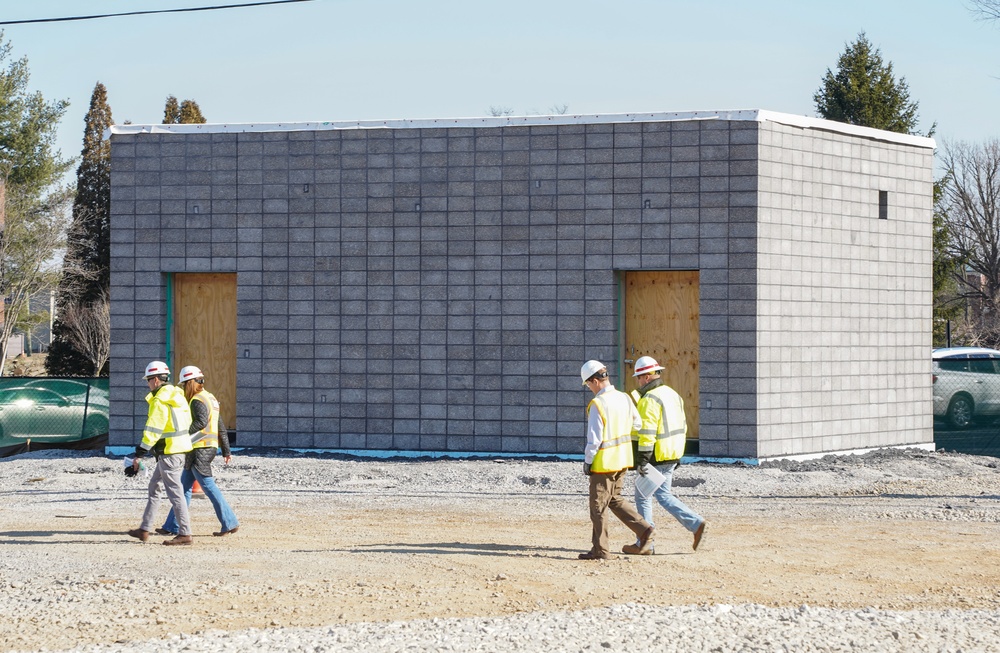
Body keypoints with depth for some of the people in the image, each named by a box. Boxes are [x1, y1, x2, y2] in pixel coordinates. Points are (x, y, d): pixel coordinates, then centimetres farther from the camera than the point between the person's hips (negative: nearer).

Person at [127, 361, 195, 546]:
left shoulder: (160, 401, -16)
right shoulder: (177, 396, 13)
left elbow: (152, 430, -20)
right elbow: (188, 422, 20)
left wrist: (140, 454, -17)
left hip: (169, 451, -10)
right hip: (181, 447, 10)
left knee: (174, 492, -7)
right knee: (154, 487, 18)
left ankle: (185, 534, -8)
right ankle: (145, 529, 23)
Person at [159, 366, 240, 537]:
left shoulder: (198, 400, -12)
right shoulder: (210, 398, 18)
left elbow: (201, 422, -30)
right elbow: (221, 428, 20)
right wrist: (226, 451, 22)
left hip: (199, 450, -10)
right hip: (209, 448, 10)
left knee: (209, 487, -6)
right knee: (184, 487, 13)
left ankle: (230, 523, -4)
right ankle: (172, 526, 16)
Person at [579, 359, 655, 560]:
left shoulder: (597, 404, -19)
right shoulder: (624, 398, 4)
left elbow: (594, 439, -18)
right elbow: (637, 425, 13)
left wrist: (587, 461, -6)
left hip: (604, 462, -8)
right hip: (623, 460, 8)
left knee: (598, 507, 3)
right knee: (615, 499, 21)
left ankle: (600, 550, 9)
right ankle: (644, 530, 11)